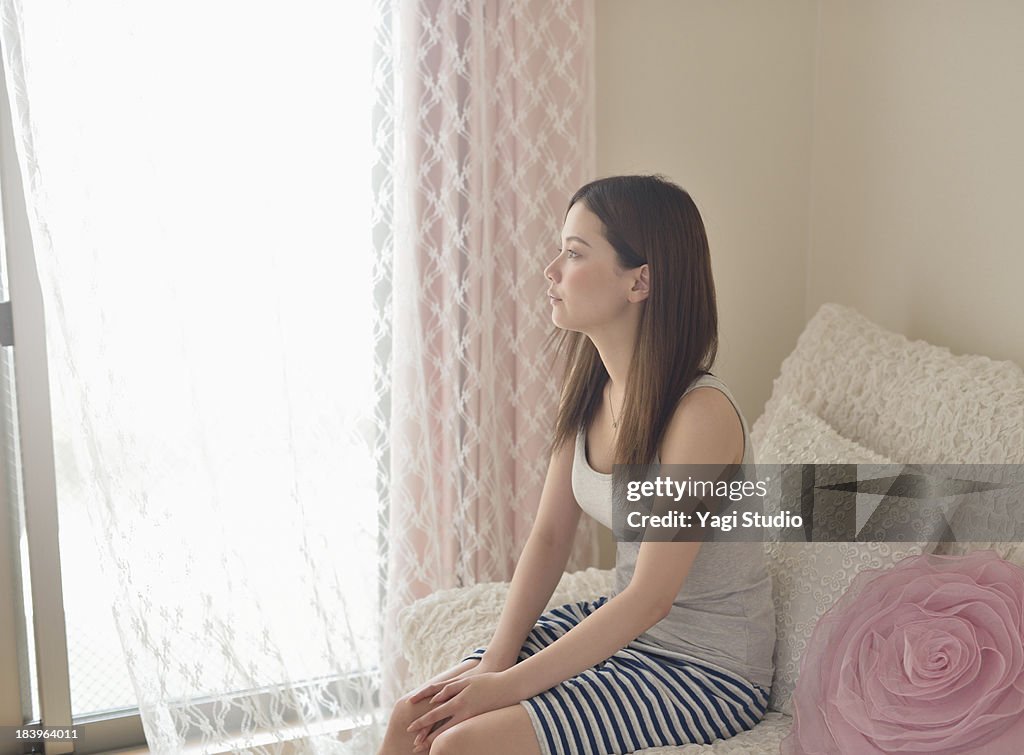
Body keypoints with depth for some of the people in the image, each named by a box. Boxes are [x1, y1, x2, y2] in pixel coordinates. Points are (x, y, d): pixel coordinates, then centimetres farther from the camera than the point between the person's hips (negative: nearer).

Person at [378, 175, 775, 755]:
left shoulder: (701, 413, -25)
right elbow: (549, 538, 2)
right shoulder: (590, 389, -1)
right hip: (622, 624, 7)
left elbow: (650, 598, -24)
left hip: (707, 669, -7)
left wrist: (510, 685, -21)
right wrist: (496, 660, -9)